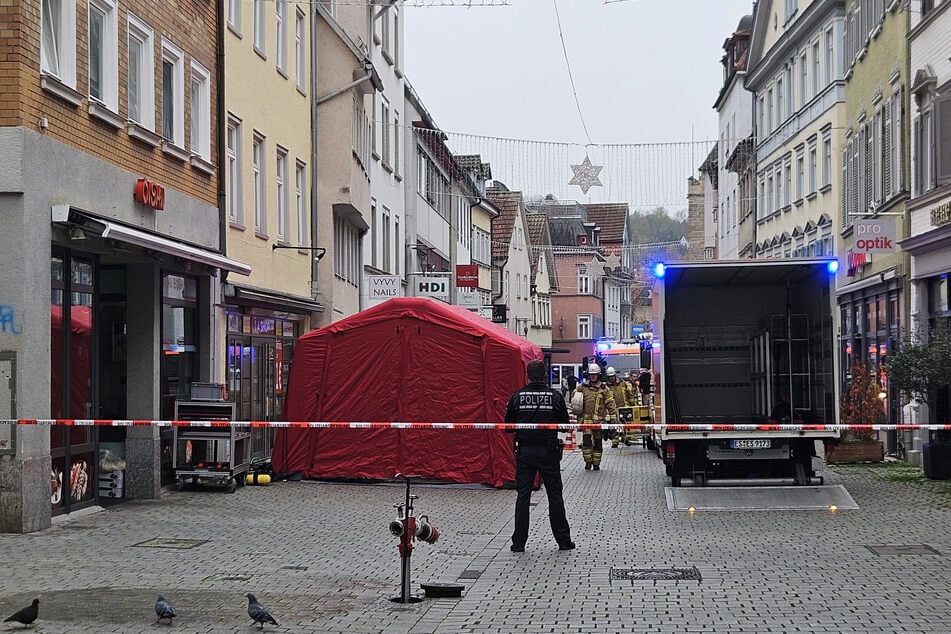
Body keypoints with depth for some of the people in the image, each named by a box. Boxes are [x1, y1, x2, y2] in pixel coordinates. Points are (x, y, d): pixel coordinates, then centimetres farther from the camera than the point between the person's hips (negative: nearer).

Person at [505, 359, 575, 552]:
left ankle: (519, 542, 5)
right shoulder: (556, 396, -6)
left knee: (523, 496, 6)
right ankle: (563, 540, 13)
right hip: (548, 452, 0)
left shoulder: (517, 397, -4)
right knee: (555, 496, 9)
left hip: (524, 451, 1)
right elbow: (565, 424, 2)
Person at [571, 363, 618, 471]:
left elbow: (610, 404, 4)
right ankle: (588, 462, -2)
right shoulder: (582, 387, 7)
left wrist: (613, 417, 0)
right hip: (586, 419, 0)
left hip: (599, 420, 0)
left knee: (598, 443, 6)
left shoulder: (604, 389, 4)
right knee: (586, 440, -13)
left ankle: (596, 463, 17)